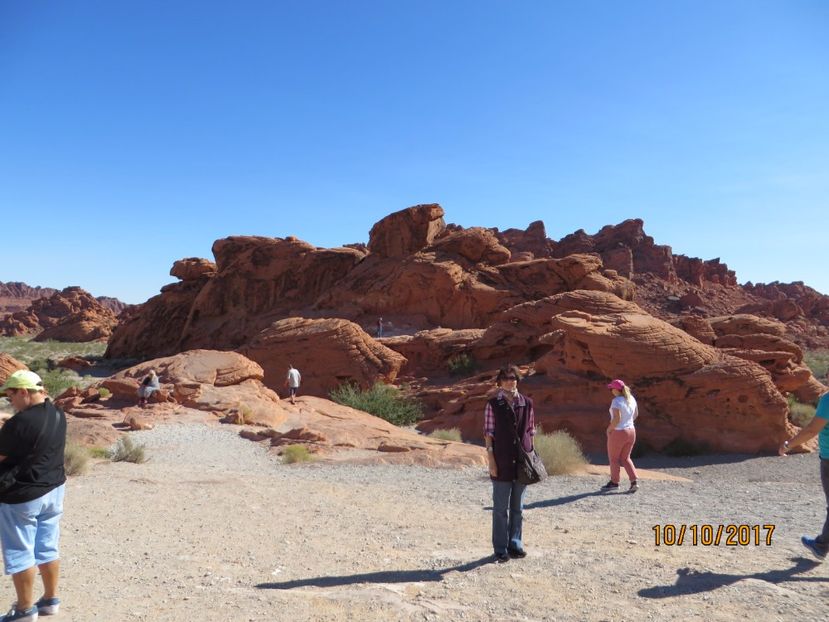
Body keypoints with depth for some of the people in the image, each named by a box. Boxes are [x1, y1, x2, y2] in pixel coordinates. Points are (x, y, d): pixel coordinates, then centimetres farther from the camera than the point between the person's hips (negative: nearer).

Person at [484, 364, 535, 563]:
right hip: (502, 463, -3)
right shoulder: (493, 404, -4)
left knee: (518, 507, 14)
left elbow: (530, 431, 10)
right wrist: (491, 460, -9)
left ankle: (515, 544, 28)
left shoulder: (526, 403, 5)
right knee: (501, 507, 5)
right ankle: (500, 549, 16)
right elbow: (488, 433, -4)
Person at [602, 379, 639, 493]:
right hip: (630, 432, 7)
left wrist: (609, 429, -11)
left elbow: (616, 419, -26)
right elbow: (635, 414, 15)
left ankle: (614, 482, 22)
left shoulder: (616, 401, -21)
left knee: (613, 458, 11)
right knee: (625, 459, 18)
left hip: (618, 434, -7)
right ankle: (634, 482, 6)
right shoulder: (630, 398, 3)